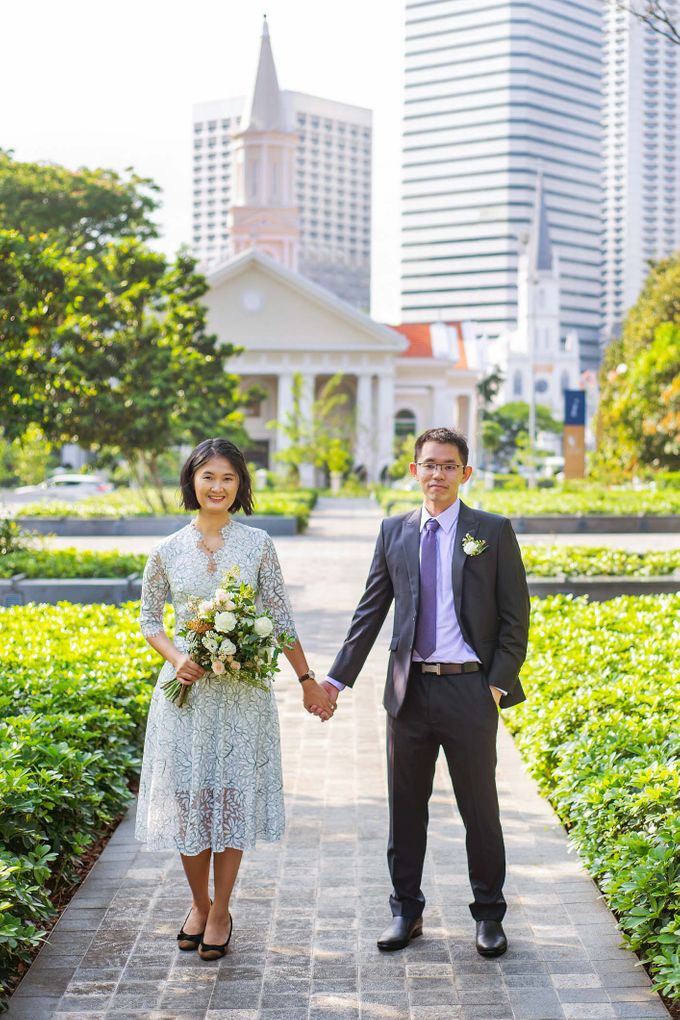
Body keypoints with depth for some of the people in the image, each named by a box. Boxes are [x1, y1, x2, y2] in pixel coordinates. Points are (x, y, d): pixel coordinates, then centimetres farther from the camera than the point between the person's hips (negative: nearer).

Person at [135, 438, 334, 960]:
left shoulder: (258, 545, -1)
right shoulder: (168, 551, 2)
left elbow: (281, 620, 3)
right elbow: (149, 617, 10)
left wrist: (308, 680, 5)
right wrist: (176, 658, -9)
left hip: (242, 691, -1)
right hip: (187, 689, 1)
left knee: (233, 795, 3)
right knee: (187, 795, 5)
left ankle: (221, 911, 18)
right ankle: (199, 903, 25)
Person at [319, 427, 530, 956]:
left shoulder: (494, 531, -1)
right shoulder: (394, 531, 8)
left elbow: (515, 616, 0)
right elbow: (371, 611, 10)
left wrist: (500, 681, -9)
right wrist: (338, 678, 4)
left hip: (469, 689, -3)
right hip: (410, 689, 3)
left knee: (480, 809, 7)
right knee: (406, 808, 11)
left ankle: (489, 914, 23)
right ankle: (406, 911, 25)